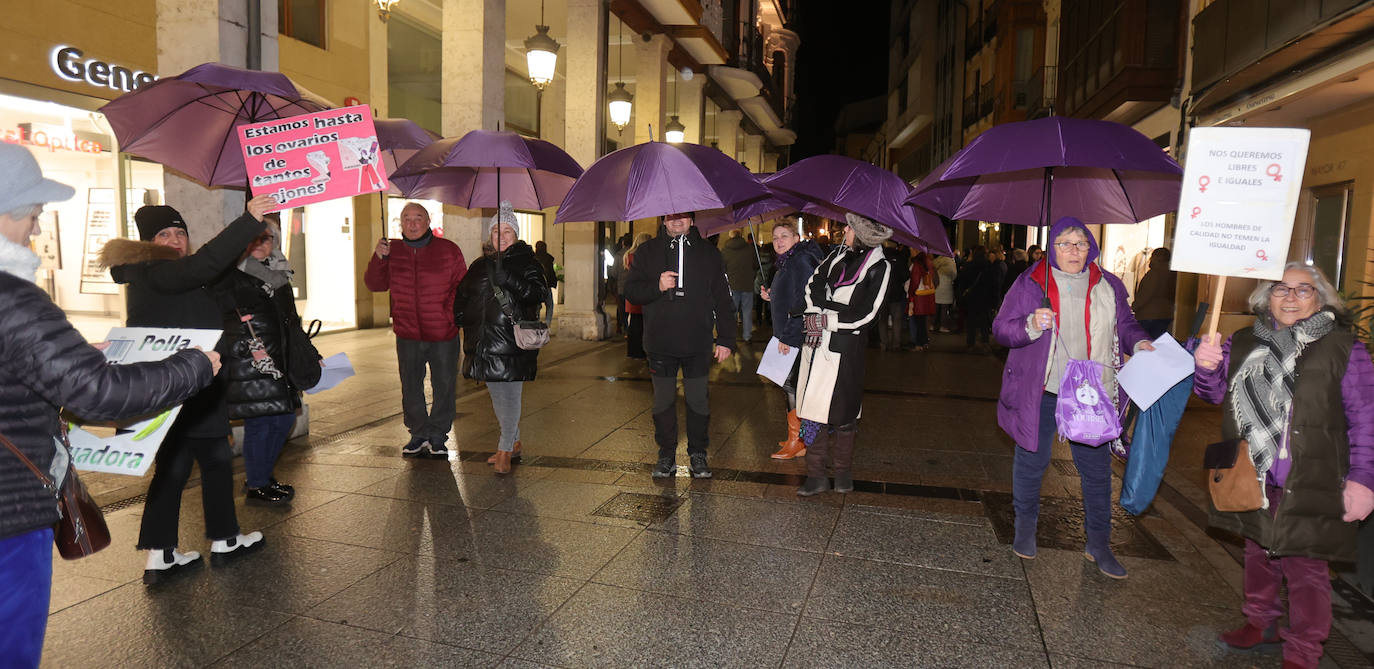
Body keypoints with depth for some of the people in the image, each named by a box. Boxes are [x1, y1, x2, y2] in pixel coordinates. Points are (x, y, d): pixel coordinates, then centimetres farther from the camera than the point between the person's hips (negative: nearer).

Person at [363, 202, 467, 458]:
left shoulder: (448, 250, -1)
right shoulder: (393, 251, 5)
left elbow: (462, 286, 2)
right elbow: (375, 284, 6)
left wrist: (450, 313, -10)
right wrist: (378, 258, -9)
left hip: (443, 334, -2)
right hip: (407, 334, 2)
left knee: (444, 386, 6)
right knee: (410, 387, 11)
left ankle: (438, 437, 21)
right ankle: (419, 434, 28)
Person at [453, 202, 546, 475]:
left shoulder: (526, 261, 0)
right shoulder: (480, 265, 16)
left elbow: (536, 293, -15)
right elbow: (462, 296, 24)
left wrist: (506, 278, -25)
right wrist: (462, 317, 7)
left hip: (513, 342, -6)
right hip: (485, 341, 6)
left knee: (509, 395, -6)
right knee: (497, 395, 14)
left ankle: (505, 450, 6)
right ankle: (514, 444, 29)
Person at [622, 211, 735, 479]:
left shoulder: (709, 253, 7)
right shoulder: (647, 252, 8)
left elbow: (723, 301, 9)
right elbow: (630, 290, 3)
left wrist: (725, 339, 4)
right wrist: (657, 286, -16)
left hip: (698, 345, 0)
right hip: (660, 344, 1)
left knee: (698, 401, 5)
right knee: (663, 401, 8)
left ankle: (698, 456, 20)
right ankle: (667, 455, 21)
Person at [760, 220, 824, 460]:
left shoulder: (801, 261, -15)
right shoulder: (785, 263, 17)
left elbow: (804, 302, -21)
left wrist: (786, 336, -21)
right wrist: (770, 296, 9)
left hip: (797, 337, -10)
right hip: (788, 337, 10)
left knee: (793, 386, -5)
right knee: (791, 385, 14)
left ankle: (796, 442, 4)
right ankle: (799, 437, 25)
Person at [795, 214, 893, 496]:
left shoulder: (879, 268, -6)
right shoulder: (840, 253, 11)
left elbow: (865, 315, -12)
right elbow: (813, 284, 12)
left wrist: (824, 319, -10)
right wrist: (815, 316, -4)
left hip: (845, 347, -5)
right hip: (817, 342, 5)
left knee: (841, 412, 3)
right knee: (812, 408, 4)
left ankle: (843, 472, 24)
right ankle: (816, 476, 13)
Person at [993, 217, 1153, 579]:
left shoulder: (1108, 286, 7)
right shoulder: (1031, 283, -3)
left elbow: (1125, 324, 19)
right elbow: (1001, 329, -5)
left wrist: (1138, 342, -2)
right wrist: (1031, 326, -24)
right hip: (1041, 391, -2)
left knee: (1097, 468, 8)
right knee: (1031, 461, 9)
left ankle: (1098, 544, 24)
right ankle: (1025, 528, 32)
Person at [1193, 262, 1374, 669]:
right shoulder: (1243, 344, 6)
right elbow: (1217, 392, 12)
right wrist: (1206, 368, -10)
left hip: (1309, 484, -4)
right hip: (1253, 481, 4)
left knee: (1305, 568, 4)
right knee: (1259, 553, 20)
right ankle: (1261, 623, 38)